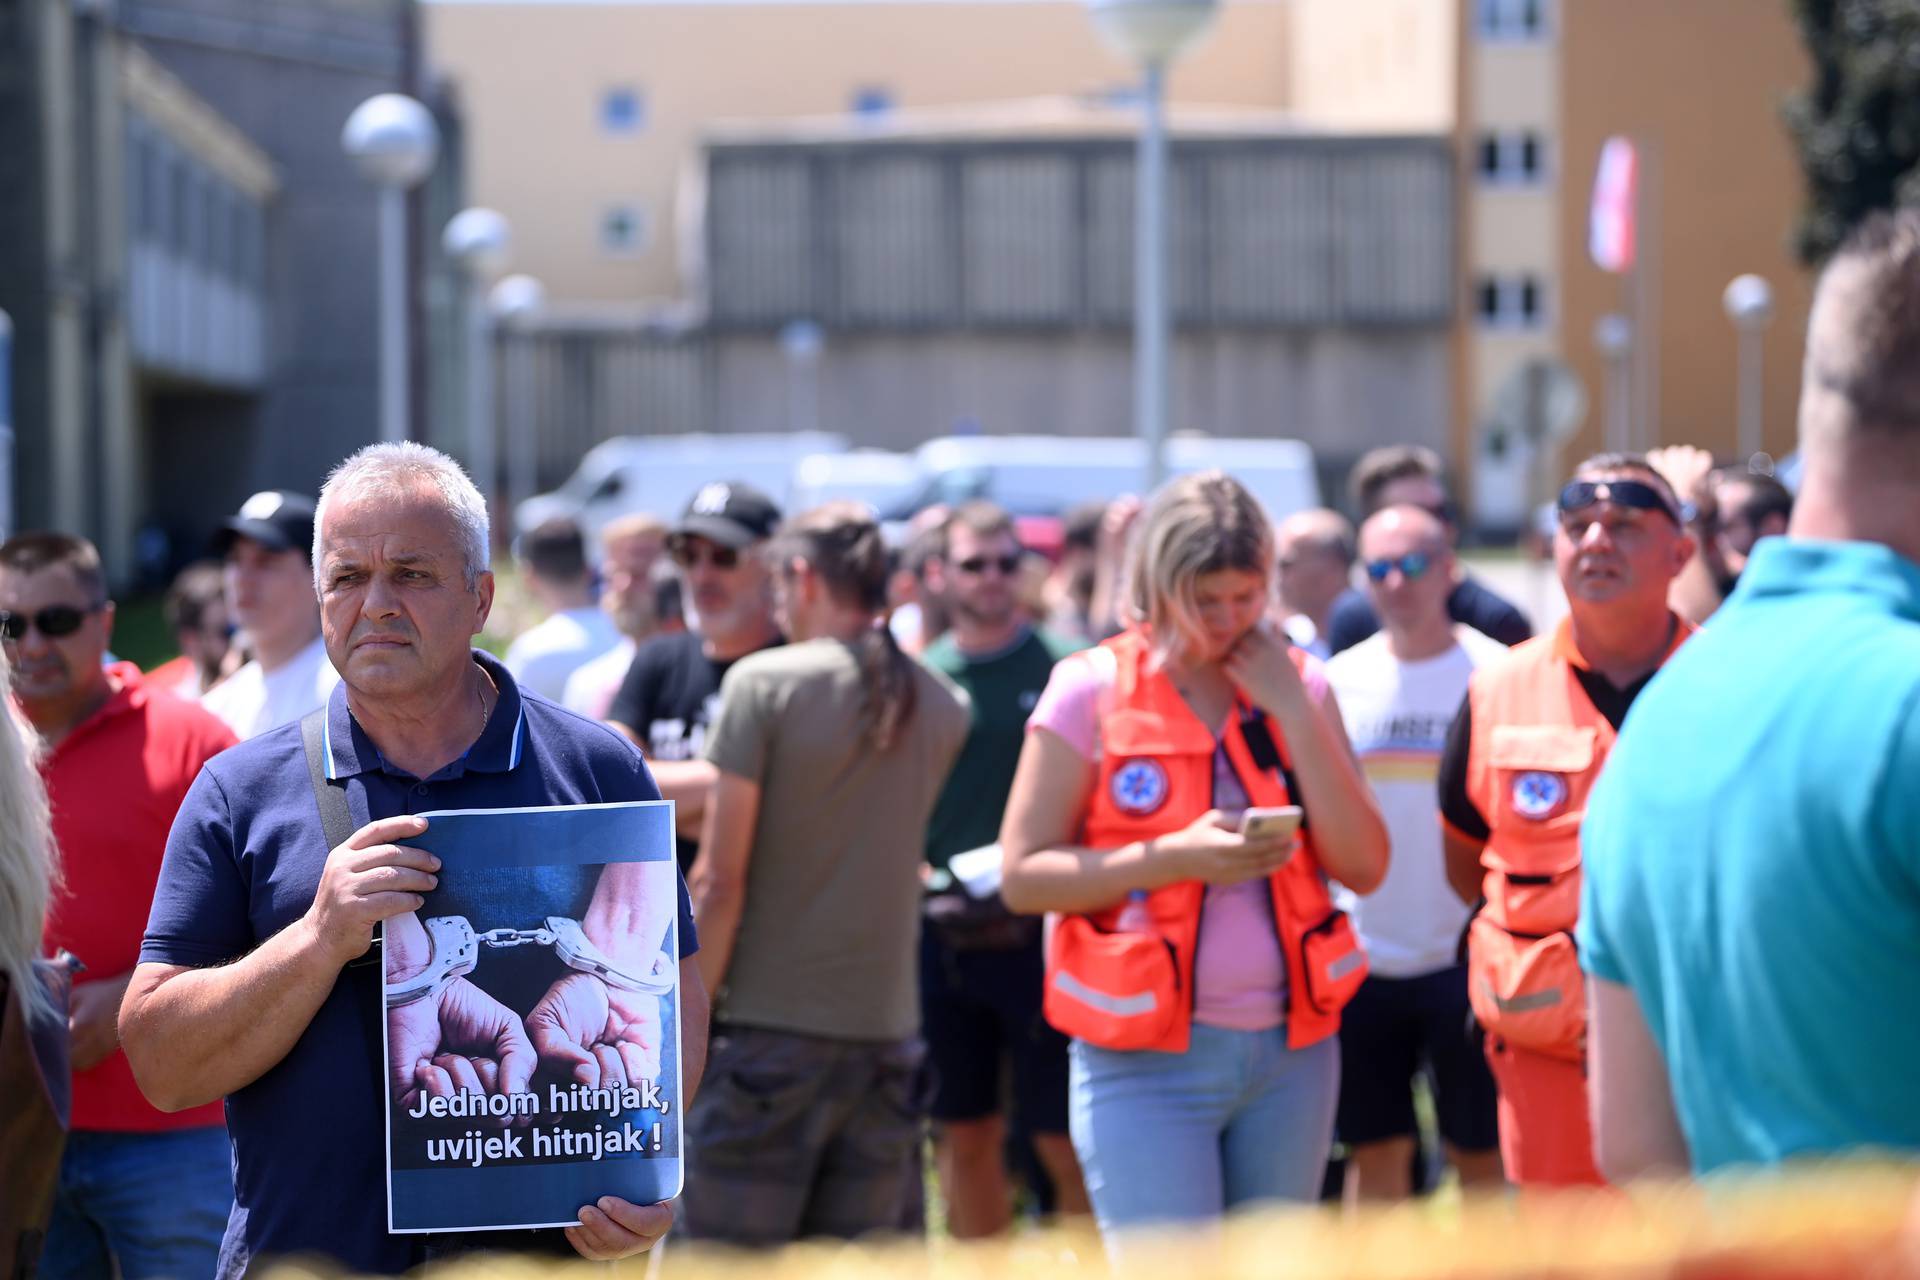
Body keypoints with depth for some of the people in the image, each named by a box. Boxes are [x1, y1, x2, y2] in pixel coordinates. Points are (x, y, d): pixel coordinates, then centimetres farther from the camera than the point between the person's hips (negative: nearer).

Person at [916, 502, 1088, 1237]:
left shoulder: (1062, 668, -2)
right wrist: (918, 875, -4)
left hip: (1037, 930, -4)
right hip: (942, 933, 4)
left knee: (1063, 1138, -4)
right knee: (965, 1135, 11)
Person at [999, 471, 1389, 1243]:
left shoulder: (1299, 687, 8)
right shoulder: (1092, 692, -4)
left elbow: (1364, 867, 0)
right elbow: (1023, 876, -6)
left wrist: (1293, 712, -7)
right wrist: (1175, 856, -19)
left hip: (1292, 1047, 4)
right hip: (1145, 1062, -4)